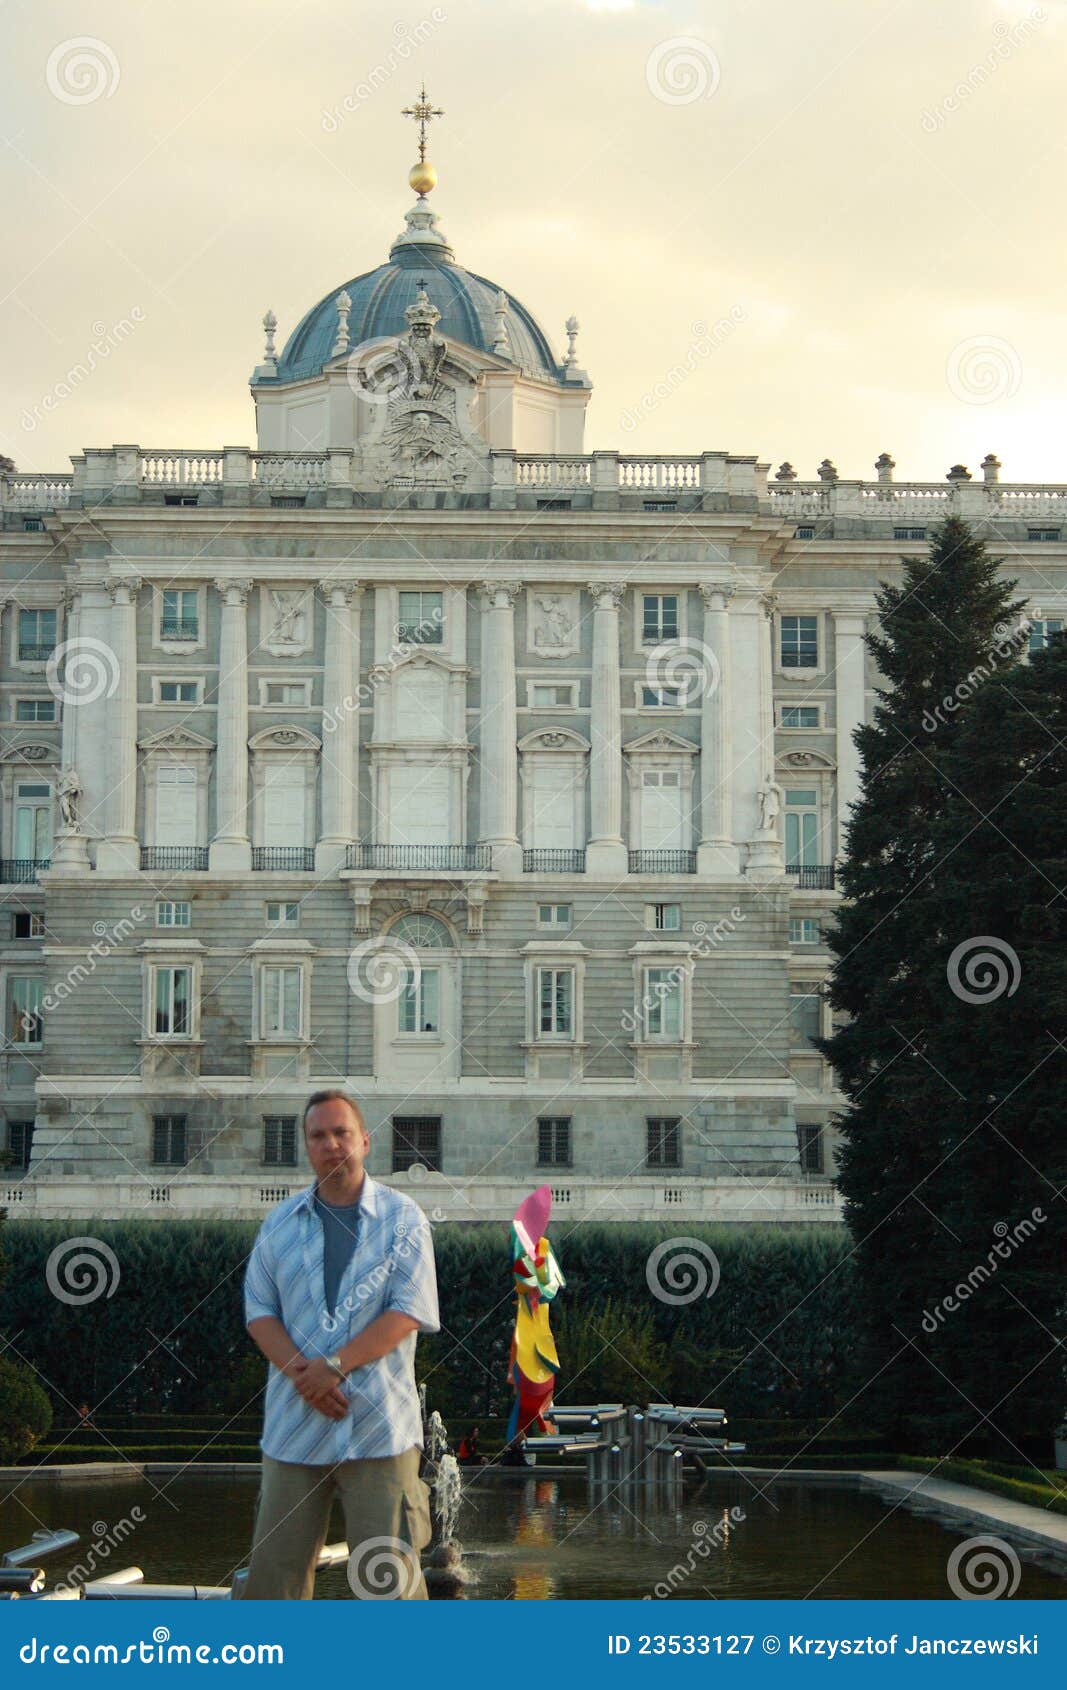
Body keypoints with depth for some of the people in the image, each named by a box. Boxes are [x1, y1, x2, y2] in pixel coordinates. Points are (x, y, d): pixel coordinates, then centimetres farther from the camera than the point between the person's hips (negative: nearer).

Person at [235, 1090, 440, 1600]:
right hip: (294, 1422, 3)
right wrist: (301, 1372, -12)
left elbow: (410, 1311, -7)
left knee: (388, 1568, -4)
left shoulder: (402, 1218, 2)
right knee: (276, 1563, 4)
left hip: (379, 1423, -3)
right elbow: (258, 1310, 7)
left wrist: (334, 1365, -16)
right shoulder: (281, 1223, 11)